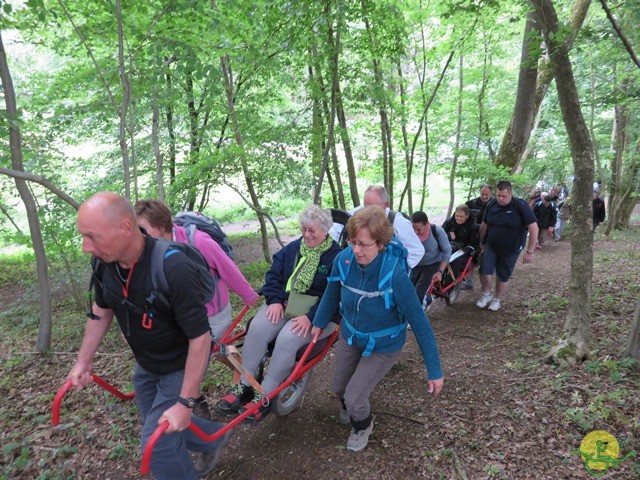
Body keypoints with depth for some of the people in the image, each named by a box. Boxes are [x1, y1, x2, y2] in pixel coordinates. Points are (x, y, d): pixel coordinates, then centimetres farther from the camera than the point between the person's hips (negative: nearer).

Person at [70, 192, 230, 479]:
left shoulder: (174, 269, -37)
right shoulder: (104, 262, -14)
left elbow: (200, 337, -31)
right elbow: (101, 310, 6)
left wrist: (185, 402, -27)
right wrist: (83, 361, 6)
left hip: (181, 366, -7)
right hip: (146, 364, 7)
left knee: (157, 443, -2)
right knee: (159, 426, 22)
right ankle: (213, 439, 47)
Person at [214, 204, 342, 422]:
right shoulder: (293, 248, 11)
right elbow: (273, 274, 9)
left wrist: (311, 317, -25)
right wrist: (275, 300, -9)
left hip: (316, 313, -5)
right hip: (284, 304, 5)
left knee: (287, 338, -31)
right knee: (257, 327, -24)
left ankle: (264, 397, -15)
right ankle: (243, 387, -11)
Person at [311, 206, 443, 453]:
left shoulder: (395, 274, -36)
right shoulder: (344, 259, -24)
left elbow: (419, 322, -28)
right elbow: (332, 294, -2)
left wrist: (435, 371, -22)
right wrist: (319, 323, 11)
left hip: (383, 346, -4)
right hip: (350, 337, 4)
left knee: (355, 396, -2)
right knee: (339, 387, 20)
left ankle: (362, 426, 35)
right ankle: (349, 407, 59)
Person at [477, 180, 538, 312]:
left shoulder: (520, 206, -17)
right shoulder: (491, 205, -4)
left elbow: (534, 228, -17)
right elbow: (484, 225, 9)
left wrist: (530, 251, -18)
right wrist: (481, 243, 15)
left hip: (511, 249, -2)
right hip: (491, 246, 2)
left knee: (502, 277, 8)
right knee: (484, 270, -14)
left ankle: (497, 300, 33)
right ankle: (486, 294, 13)